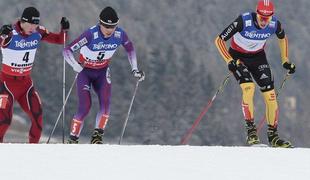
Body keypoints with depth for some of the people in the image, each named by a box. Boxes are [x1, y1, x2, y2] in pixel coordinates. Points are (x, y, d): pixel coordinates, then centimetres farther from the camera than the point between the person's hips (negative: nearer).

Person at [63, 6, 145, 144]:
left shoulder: (120, 35, -18)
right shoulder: (91, 34, -31)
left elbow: (130, 49, 6)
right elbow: (67, 50, -30)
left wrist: (134, 69, 2)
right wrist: (75, 66, -46)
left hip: (102, 73, 4)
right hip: (85, 71, -4)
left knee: (105, 103, -19)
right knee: (85, 107, -15)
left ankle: (97, 136, -10)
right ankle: (73, 140, -2)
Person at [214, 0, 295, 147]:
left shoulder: (275, 24, -19)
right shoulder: (243, 21, -31)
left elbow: (282, 38, 7)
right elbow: (219, 40, -26)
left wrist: (285, 61, 4)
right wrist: (229, 61, -35)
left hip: (258, 57, 4)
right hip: (238, 57, -4)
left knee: (270, 95, -6)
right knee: (248, 87, -27)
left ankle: (273, 136, 7)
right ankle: (251, 130, -16)